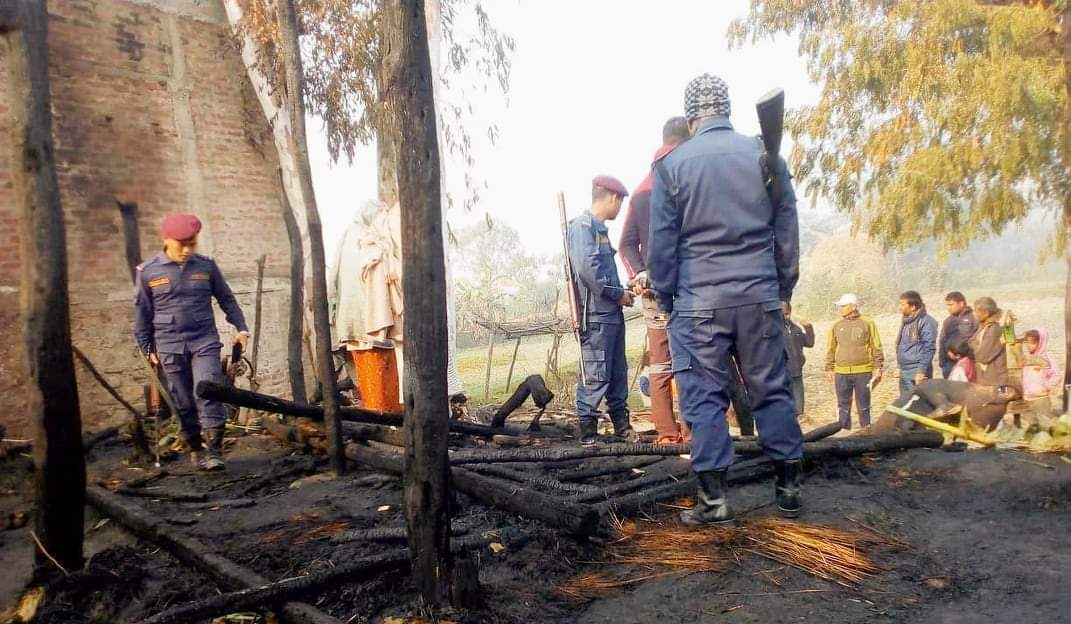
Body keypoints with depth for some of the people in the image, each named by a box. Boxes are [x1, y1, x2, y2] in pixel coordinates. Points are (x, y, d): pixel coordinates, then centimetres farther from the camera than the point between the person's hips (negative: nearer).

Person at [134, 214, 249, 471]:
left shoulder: (206, 265, 2)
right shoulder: (148, 271, -1)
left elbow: (226, 298, 12)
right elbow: (142, 313, 7)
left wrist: (241, 328, 6)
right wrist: (148, 348, 9)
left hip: (205, 341, 0)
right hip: (170, 346, 1)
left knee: (208, 393, -13)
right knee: (184, 402, 6)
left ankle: (213, 450, -8)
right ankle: (196, 449, 19)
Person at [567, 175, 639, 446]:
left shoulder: (600, 228, 18)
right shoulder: (583, 225, -10)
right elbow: (587, 269, -20)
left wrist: (623, 291, 7)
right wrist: (618, 293, -12)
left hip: (612, 312, 9)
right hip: (596, 314, -9)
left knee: (618, 373, 14)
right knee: (596, 376, -7)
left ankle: (622, 425, 23)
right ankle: (587, 432, 1)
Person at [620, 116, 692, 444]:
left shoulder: (641, 189, 16)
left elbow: (627, 244, 10)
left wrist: (638, 274, -1)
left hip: (651, 289, 5)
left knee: (660, 364, 7)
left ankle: (666, 433, 9)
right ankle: (691, 430, -2)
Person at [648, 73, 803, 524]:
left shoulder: (672, 165, -3)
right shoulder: (766, 157, 5)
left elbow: (661, 242, -2)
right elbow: (787, 233, 9)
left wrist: (665, 298, 8)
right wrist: (784, 288, 18)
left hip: (698, 301, -3)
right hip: (759, 298, 3)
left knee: (703, 397, 4)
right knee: (772, 391, 13)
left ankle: (714, 499, 6)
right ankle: (789, 488, 21)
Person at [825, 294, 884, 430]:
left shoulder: (867, 324, 0)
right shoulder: (836, 326, 8)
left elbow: (877, 348, 0)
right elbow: (831, 349, 11)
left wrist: (878, 368, -4)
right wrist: (829, 368, 7)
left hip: (863, 372, -3)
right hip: (841, 373, 3)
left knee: (863, 406, 7)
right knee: (843, 406, 8)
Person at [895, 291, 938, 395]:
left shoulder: (926, 322, -12)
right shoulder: (906, 320, 13)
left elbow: (929, 348, -16)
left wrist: (921, 371, -20)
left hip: (917, 372, -9)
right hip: (904, 371, 9)